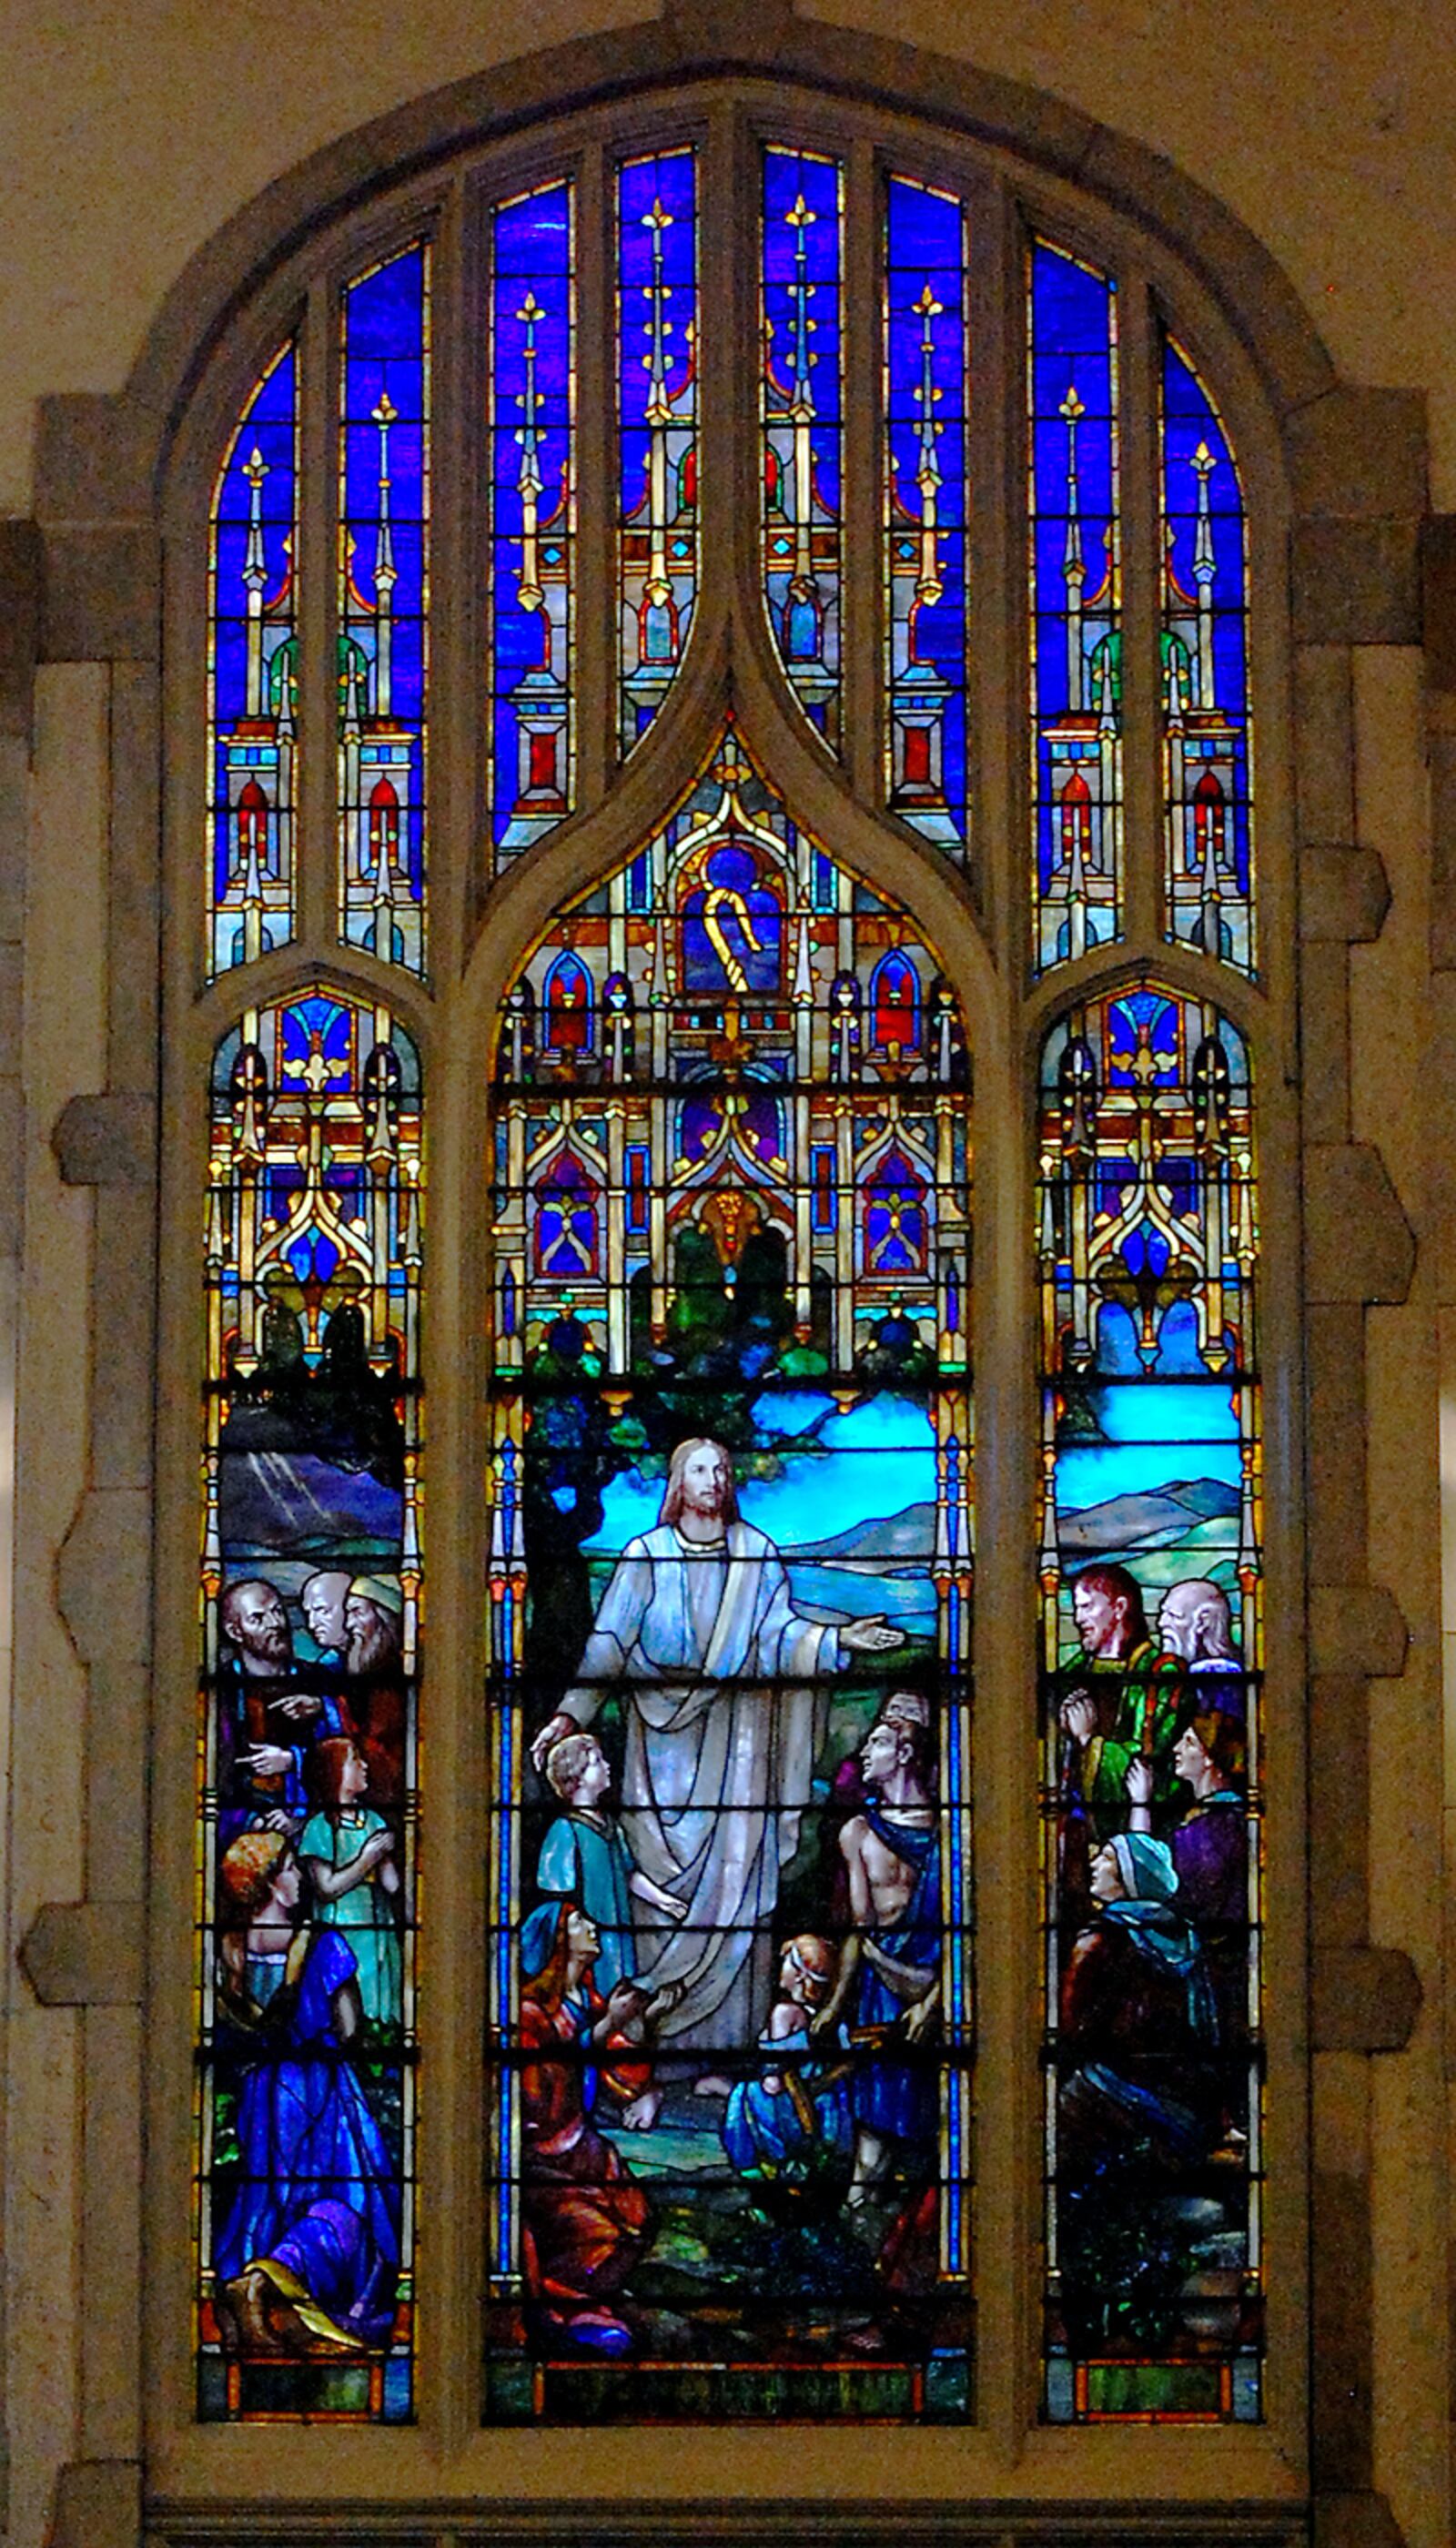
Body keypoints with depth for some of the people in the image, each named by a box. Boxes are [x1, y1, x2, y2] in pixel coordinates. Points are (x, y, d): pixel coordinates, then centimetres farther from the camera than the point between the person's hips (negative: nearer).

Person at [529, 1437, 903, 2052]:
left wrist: (836, 1639, -12)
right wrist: (570, 1714, -9)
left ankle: (729, 2037, 1)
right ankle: (662, 2048, 3)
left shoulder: (756, 1553, 8)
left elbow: (779, 1628, 5)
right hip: (665, 1731, -1)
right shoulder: (645, 1555, 3)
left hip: (734, 1730, 1)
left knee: (734, 1875, -3)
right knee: (666, 1880, -2)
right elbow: (609, 1643, 0)